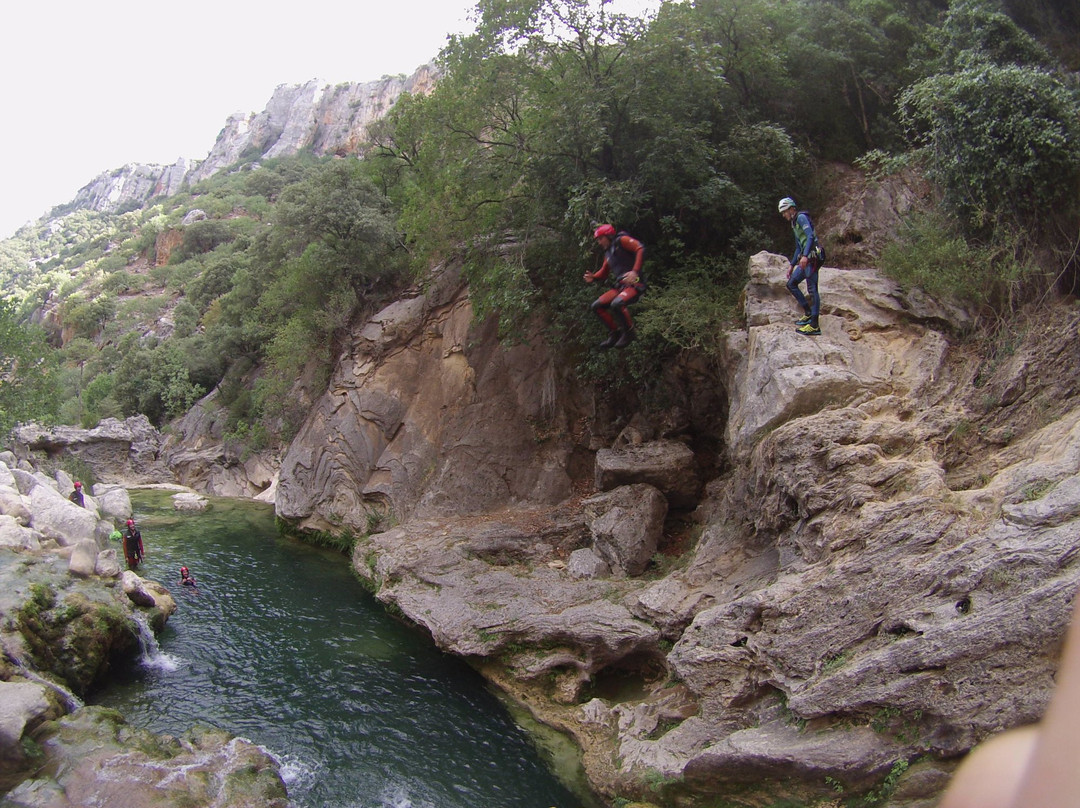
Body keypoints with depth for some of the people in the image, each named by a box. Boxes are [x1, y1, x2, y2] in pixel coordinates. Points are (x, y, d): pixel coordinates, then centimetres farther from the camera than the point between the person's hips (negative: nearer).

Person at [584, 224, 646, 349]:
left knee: (616, 304, -34)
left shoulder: (622, 240, -2)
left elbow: (640, 249, -16)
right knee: (597, 306, -3)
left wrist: (635, 271, -28)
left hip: (634, 284, -8)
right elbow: (604, 272, 27)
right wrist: (593, 277, 4)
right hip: (620, 286, 8)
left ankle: (628, 333, -13)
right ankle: (614, 333, 4)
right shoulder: (608, 252, 23)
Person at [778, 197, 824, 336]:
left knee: (812, 289, -12)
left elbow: (810, 236, -19)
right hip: (805, 260, 10)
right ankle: (809, 313, 16)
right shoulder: (794, 224, 24)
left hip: (812, 257, -10)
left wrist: (805, 256, -29)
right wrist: (792, 265, 29)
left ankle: (815, 326, -14)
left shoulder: (801, 217, -5)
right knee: (791, 284, 13)